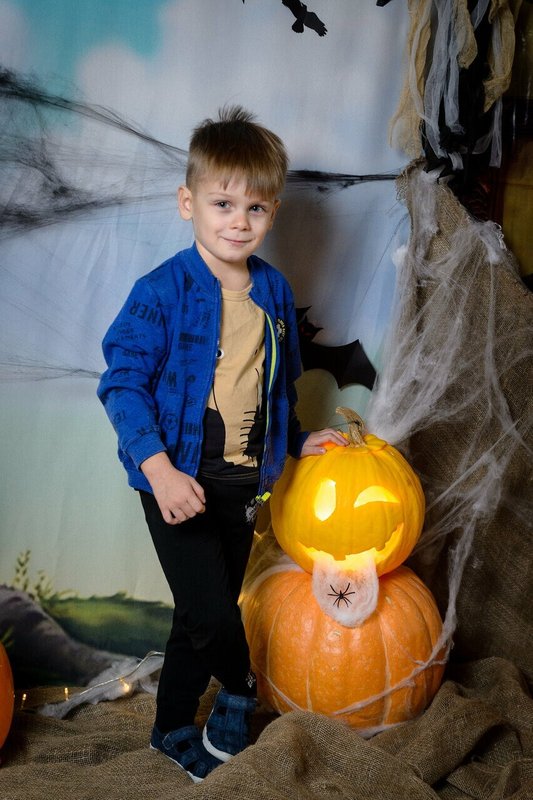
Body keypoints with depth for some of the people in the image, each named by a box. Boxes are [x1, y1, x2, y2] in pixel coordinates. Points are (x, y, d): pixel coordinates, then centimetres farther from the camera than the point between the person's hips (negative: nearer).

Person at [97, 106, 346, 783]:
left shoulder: (274, 290, 5)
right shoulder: (162, 292, -14)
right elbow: (123, 380, -17)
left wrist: (296, 441, 12)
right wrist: (158, 466, -26)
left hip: (243, 481, 6)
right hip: (179, 482, -5)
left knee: (207, 616, 16)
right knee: (210, 613, -11)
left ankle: (172, 729, 37)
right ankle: (240, 691, 22)